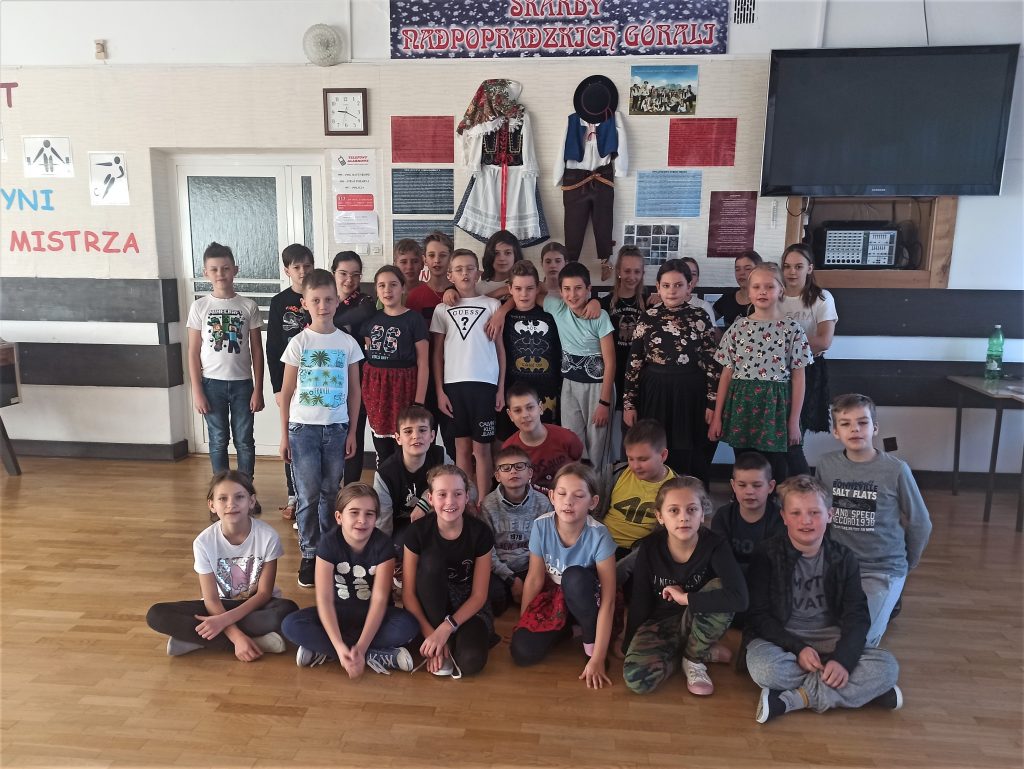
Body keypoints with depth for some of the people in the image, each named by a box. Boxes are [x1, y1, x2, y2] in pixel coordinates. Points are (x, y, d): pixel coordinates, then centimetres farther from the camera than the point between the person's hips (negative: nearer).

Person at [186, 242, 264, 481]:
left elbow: (257, 350, 2)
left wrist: (258, 389, -2)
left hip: (242, 382, 0)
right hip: (212, 383, 0)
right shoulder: (199, 306, -1)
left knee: (244, 440, 6)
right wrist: (197, 391, -4)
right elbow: (194, 352, 1)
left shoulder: (248, 306, -1)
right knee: (218, 440, 9)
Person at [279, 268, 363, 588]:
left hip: (337, 427, 1)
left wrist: (352, 432, 4)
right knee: (308, 494, 2)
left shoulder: (348, 342, 1)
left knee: (331, 492, 9)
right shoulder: (298, 343, -2)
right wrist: (284, 435, 0)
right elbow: (286, 392, 2)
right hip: (303, 428, -1)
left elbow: (354, 391, 6)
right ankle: (309, 554, 13)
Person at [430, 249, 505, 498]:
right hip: (453, 383, 2)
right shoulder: (443, 309, 9)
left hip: (484, 383, -1)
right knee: (462, 446, 7)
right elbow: (437, 353, 9)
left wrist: (501, 388, 0)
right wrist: (439, 391, 2)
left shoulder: (492, 305, 5)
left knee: (481, 447, 0)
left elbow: (500, 348, 5)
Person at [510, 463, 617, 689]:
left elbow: (608, 601, -26)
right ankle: (564, 628, 10)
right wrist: (521, 623, -1)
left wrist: (597, 659, -27)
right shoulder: (541, 526, -19)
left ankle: (590, 644, -12)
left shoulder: (599, 536, -28)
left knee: (574, 577, -37)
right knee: (522, 652, -20)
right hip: (553, 595, 2)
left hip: (584, 600, -2)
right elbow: (534, 579, -6)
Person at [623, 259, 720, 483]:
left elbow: (712, 363, 0)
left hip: (690, 394, 0)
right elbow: (634, 363, 1)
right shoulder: (647, 318, 0)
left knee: (689, 457, 5)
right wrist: (629, 403, -1)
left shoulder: (700, 318, -1)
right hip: (654, 394, 1)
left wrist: (712, 402, -3)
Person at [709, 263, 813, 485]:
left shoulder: (792, 329, -1)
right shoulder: (738, 327, 3)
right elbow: (727, 374, 5)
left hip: (775, 405, -2)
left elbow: (798, 377, 0)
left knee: (776, 472, 2)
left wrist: (794, 420, -4)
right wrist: (717, 416, 2)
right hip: (741, 404, 2)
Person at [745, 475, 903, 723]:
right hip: (780, 638, -3)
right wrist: (797, 648, -22)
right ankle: (861, 690, -21)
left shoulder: (843, 558, 2)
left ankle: (791, 700, -24)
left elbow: (856, 616, -4)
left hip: (830, 640, 3)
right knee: (763, 668, -36)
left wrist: (843, 659, -22)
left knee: (887, 666, -22)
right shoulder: (767, 555, -6)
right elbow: (759, 615, -8)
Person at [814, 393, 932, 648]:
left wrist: (907, 563, 13)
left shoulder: (896, 469, -11)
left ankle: (886, 604, 15)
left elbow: (920, 524, 2)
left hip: (883, 569, -3)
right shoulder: (825, 465, -4)